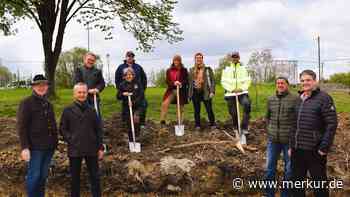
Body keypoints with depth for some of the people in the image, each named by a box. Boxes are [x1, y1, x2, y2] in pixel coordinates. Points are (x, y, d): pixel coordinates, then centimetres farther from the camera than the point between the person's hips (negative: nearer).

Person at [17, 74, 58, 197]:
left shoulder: (48, 104, 14)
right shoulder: (26, 103, -6)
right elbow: (21, 127, -11)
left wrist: (55, 142, 12)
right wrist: (24, 147, -17)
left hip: (49, 146, 6)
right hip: (35, 147, -6)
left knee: (43, 175, 13)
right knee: (34, 175, -2)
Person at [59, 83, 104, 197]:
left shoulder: (91, 111, 4)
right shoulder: (68, 110, -1)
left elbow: (98, 130, 6)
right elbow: (62, 129, 3)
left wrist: (100, 147, 3)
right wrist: (70, 140, -9)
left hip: (91, 149, 1)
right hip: (74, 150, -1)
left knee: (95, 176, 8)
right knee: (75, 177, 11)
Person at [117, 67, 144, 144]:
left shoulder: (137, 83, -2)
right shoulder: (122, 85, 2)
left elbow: (141, 95, -5)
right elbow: (118, 96, 6)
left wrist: (134, 102, -17)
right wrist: (123, 94, -16)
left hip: (136, 107, -2)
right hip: (126, 108, 2)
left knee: (136, 119, -25)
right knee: (129, 125, 7)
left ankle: (137, 136, -6)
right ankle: (131, 141, 21)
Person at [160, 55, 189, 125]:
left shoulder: (184, 70, 7)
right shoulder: (169, 70, 8)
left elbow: (186, 80, 3)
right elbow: (167, 81, 0)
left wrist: (181, 83, -17)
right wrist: (174, 83, -19)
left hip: (181, 91, 0)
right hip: (171, 90, 0)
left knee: (180, 107, 5)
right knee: (164, 104, -18)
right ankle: (162, 120, -14)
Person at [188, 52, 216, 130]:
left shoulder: (208, 69, 1)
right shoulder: (192, 70, 9)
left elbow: (212, 80, 0)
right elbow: (189, 82, 12)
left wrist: (212, 91, -10)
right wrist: (189, 93, 7)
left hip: (205, 92, -2)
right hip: (195, 93, 2)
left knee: (209, 110, 0)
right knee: (197, 110, 8)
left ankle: (212, 124, 14)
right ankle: (197, 125, 18)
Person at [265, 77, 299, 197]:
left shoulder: (295, 99, -9)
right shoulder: (270, 99, 5)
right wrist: (270, 130, 9)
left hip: (289, 140, -4)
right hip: (272, 140, 4)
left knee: (289, 169, 10)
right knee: (270, 168, 12)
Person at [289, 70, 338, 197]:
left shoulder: (324, 98, -7)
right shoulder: (299, 99, 12)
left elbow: (332, 124, -12)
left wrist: (324, 147, -16)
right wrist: (291, 145, 14)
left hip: (315, 150, -6)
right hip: (297, 150, 6)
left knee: (319, 184, 7)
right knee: (296, 181, 16)